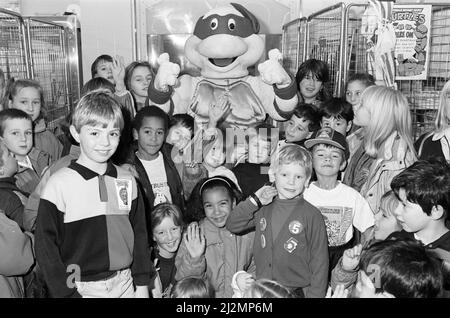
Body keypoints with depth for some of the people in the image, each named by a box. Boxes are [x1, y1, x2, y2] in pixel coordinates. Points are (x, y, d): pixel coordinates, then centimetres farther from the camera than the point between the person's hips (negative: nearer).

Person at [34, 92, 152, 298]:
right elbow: (46, 248, -9)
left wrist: (142, 285, 5)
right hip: (81, 288, -3)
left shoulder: (127, 182, -1)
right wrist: (67, 293, -10)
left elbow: (140, 235, 5)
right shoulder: (59, 185, -12)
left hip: (124, 283, 3)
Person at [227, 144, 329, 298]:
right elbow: (232, 225, 2)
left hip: (298, 292, -3)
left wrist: (315, 294, -9)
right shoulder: (263, 210, 3)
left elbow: (319, 260, -6)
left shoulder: (312, 215, -9)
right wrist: (254, 201, -7)